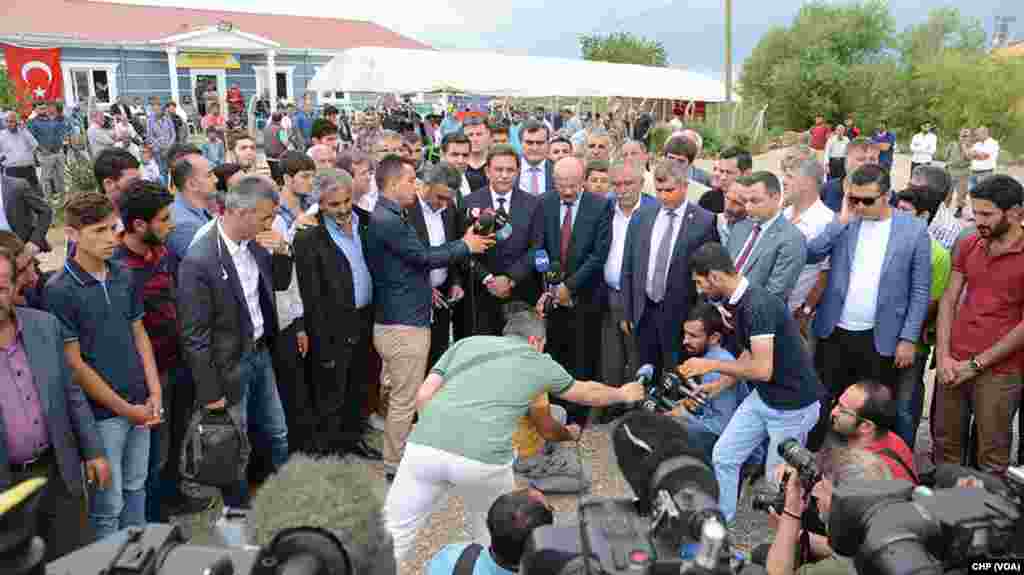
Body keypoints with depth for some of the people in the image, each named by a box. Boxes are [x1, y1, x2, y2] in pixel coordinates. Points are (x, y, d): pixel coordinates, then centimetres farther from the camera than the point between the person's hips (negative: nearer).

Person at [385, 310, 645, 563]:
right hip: (482, 457, -1)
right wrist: (624, 394, 60)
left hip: (424, 446, 2)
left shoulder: (466, 343, 25)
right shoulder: (540, 362, 23)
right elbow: (588, 393, 41)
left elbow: (423, 395, 16)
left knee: (393, 535, 11)